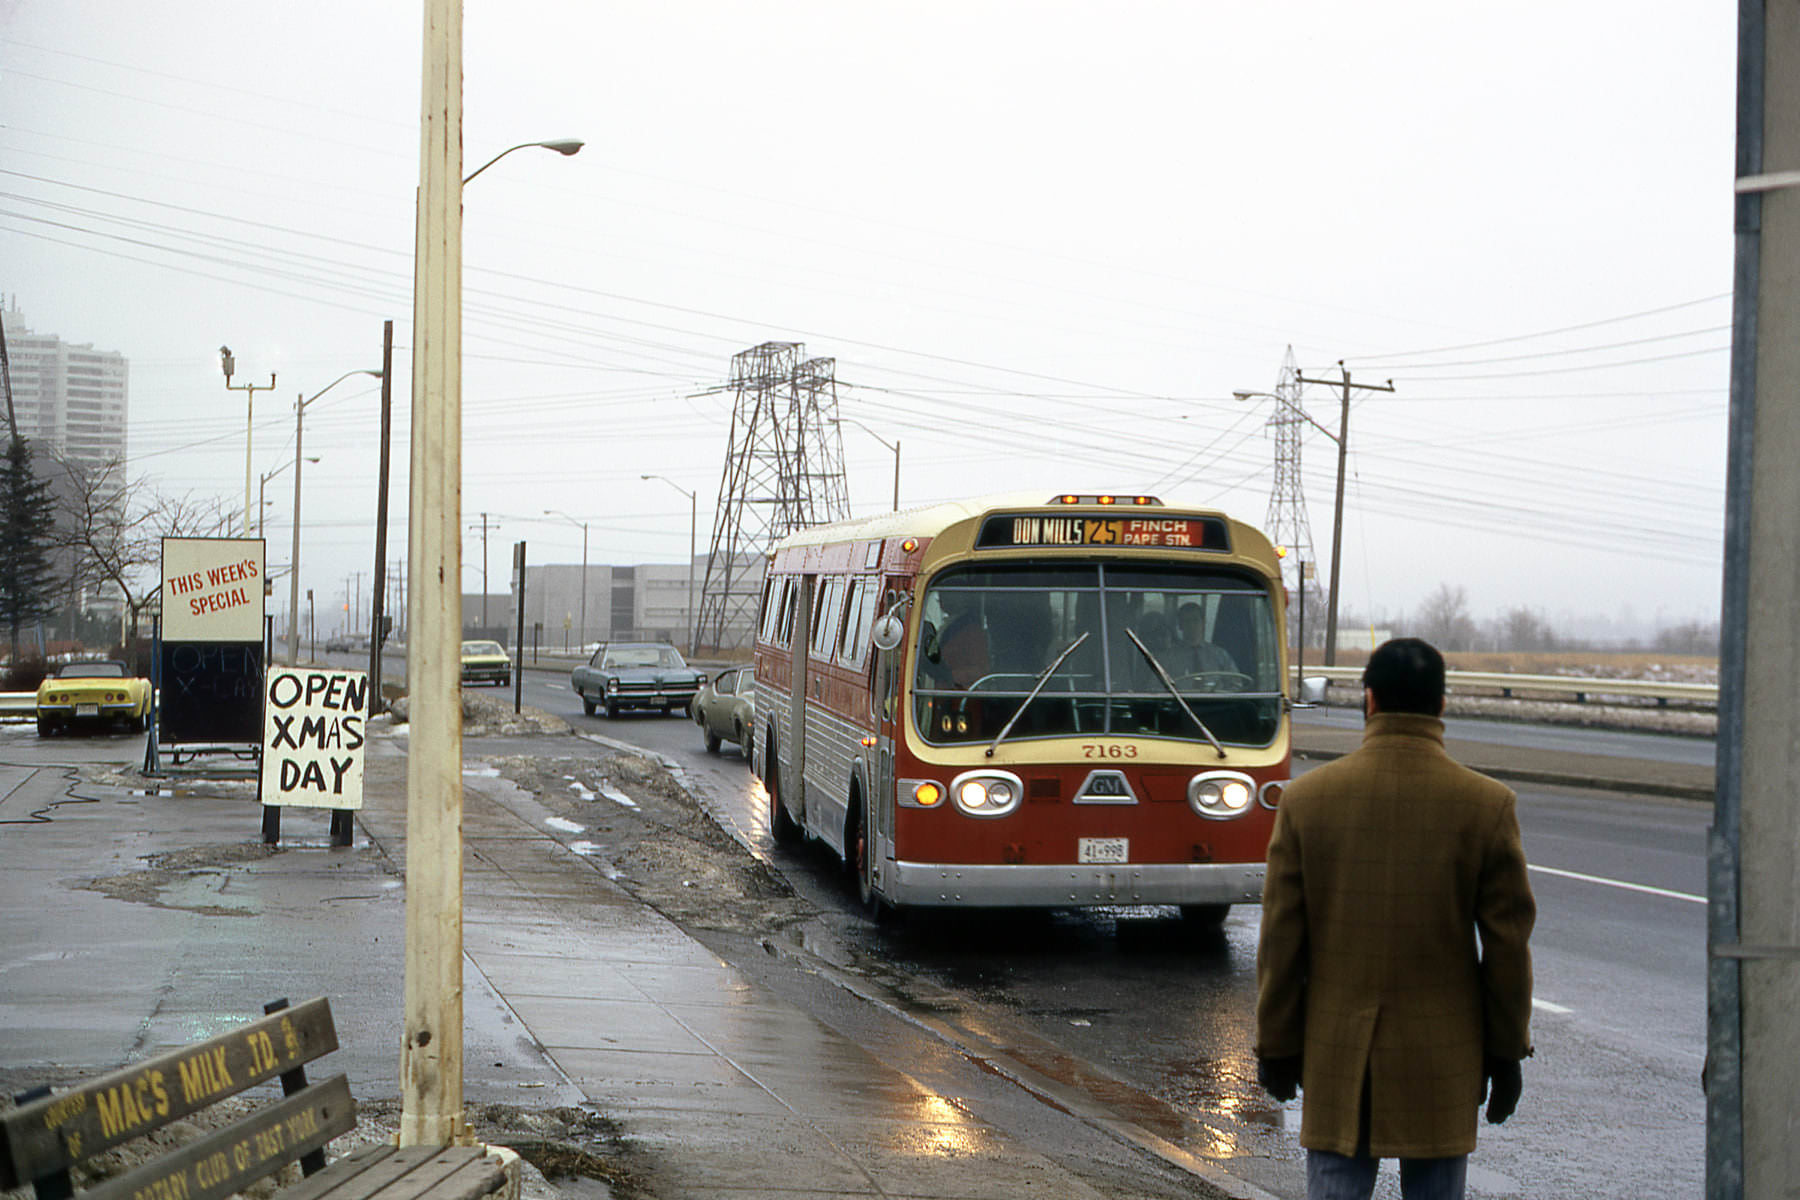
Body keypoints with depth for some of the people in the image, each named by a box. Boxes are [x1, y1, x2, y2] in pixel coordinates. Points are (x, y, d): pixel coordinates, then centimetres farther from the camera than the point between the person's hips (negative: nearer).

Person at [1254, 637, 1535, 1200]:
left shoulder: (1307, 798, -5)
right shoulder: (1487, 805, -7)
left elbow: (1281, 940, -2)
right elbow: (1508, 942, -3)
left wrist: (1276, 1047, 7)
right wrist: (1507, 1052, 8)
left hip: (1337, 1057, 0)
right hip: (1442, 1061, 0)